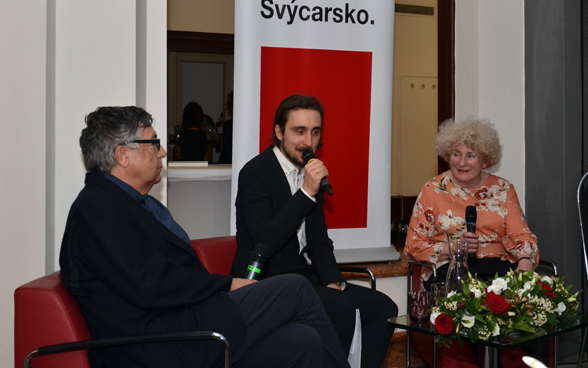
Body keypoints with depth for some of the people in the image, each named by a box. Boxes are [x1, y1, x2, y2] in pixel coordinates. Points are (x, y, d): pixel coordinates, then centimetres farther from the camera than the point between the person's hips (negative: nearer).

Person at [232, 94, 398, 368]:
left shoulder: (311, 175, 11)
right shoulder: (255, 173, -11)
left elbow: (319, 242, 14)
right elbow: (265, 242, -23)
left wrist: (333, 282, -3)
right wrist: (307, 192, -25)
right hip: (265, 283, -7)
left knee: (383, 308, -6)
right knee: (342, 306, -29)